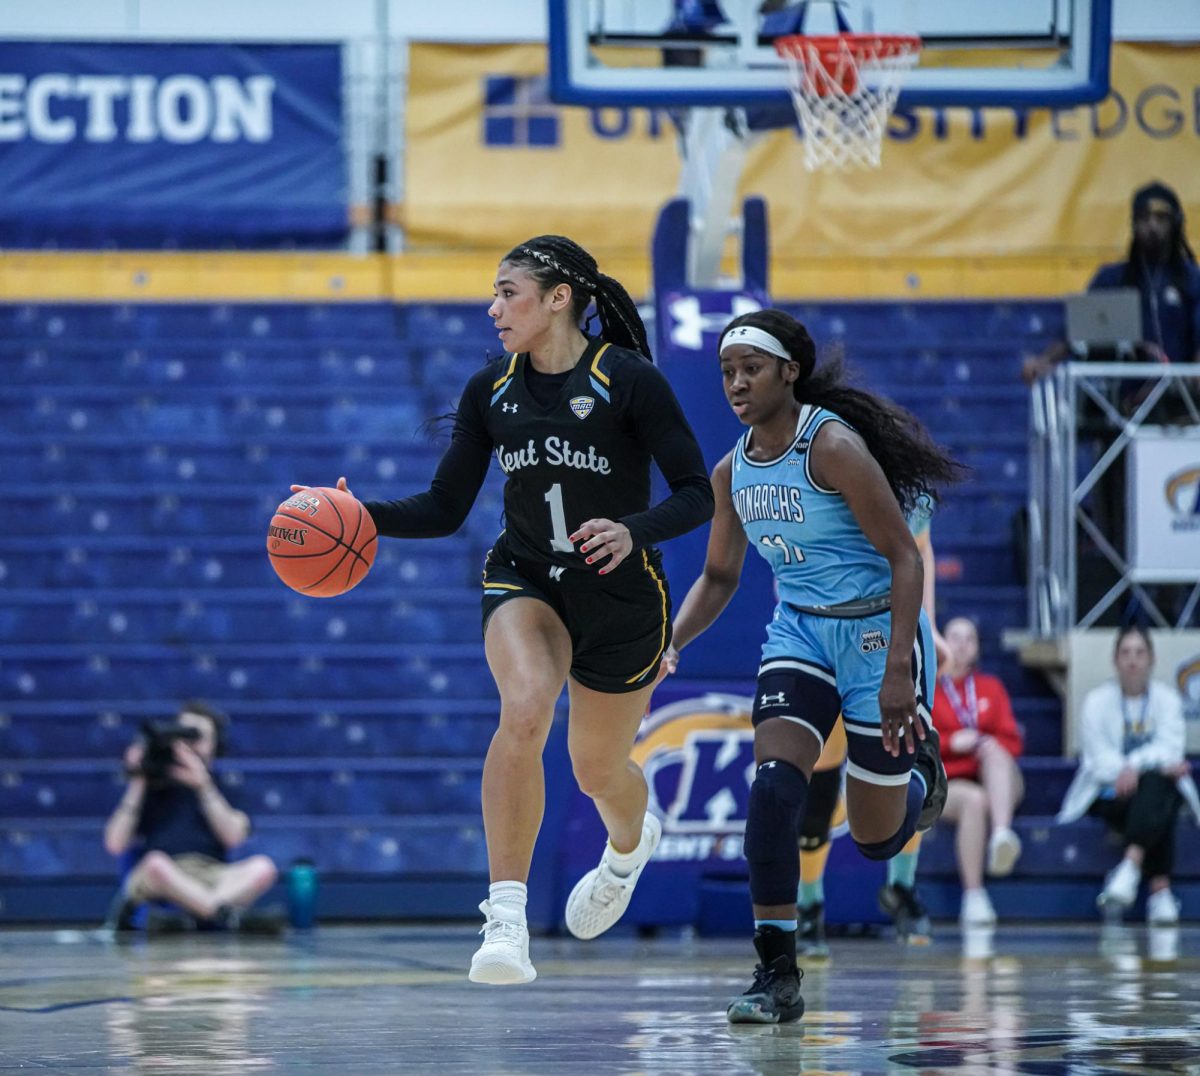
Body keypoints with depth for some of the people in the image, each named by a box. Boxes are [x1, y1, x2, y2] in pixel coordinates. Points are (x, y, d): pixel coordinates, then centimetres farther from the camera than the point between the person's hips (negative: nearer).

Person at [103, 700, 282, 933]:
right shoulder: (150, 787, 18)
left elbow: (233, 836, 0)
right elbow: (115, 844, 5)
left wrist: (203, 786, -6)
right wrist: (137, 787, 3)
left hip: (212, 878, 2)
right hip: (155, 880, -2)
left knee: (263, 867, -28)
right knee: (156, 863, -38)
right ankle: (229, 916, -42)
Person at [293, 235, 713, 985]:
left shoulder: (630, 380, -14)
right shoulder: (492, 390, -1)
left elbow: (696, 495, -12)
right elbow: (445, 509, 3)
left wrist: (633, 532, -30)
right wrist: (362, 516, -13)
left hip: (620, 594, -2)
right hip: (525, 581, 2)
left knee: (598, 769, 14)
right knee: (525, 708, -31)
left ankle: (631, 845, 55)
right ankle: (506, 916, -30)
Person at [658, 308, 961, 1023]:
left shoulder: (833, 445, -20)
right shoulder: (733, 471, 2)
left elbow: (904, 556, -20)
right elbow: (719, 578, 15)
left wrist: (899, 668, -28)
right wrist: (671, 644, -3)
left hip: (879, 629, -5)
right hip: (800, 632, 5)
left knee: (878, 838, 5)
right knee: (774, 784, -20)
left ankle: (920, 768, 43)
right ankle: (778, 976, -15)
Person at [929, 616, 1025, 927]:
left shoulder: (990, 687, 19)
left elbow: (1013, 742, 12)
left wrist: (992, 745, -11)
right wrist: (951, 743, -13)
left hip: (996, 784, 2)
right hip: (946, 783, -2)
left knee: (993, 750, -32)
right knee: (974, 800, -37)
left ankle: (1002, 834, -55)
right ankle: (973, 899, -42)